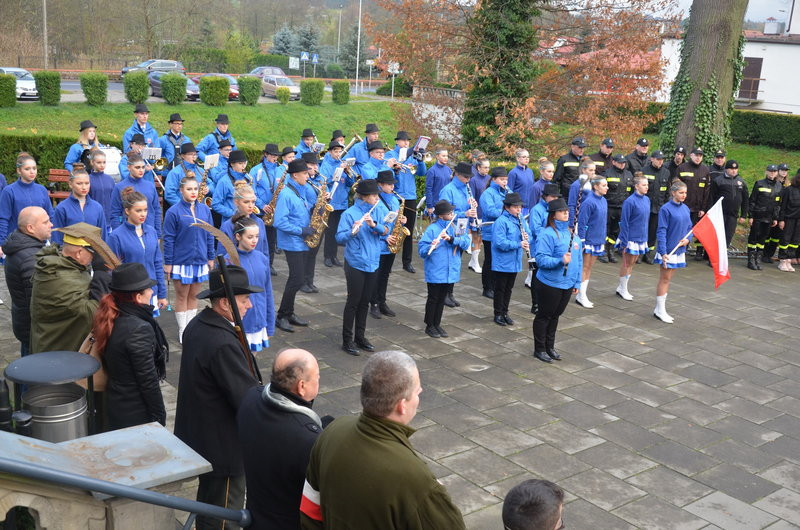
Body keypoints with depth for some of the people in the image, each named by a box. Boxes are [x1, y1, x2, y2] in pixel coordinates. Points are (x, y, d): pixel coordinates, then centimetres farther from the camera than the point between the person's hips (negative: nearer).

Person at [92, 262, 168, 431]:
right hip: (136, 415, -8)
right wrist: (160, 418, -12)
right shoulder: (139, 329, -25)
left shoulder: (110, 321, 1)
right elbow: (148, 381, -21)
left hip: (114, 404, 8)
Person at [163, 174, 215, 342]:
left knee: (193, 296, 13)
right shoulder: (174, 212, -10)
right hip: (181, 262, -4)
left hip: (200, 261, 4)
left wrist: (211, 257, 9)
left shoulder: (204, 209, 2)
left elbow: (209, 235, 9)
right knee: (182, 297, 8)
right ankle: (182, 331, 18)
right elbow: (168, 239, -8)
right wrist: (168, 263, -8)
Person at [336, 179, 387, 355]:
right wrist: (353, 231, -36)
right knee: (353, 301, 1)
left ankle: (360, 337, 26)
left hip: (373, 263, 5)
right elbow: (339, 238, -17)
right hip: (355, 265, -5)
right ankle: (347, 340, 11)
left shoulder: (376, 210, 4)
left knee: (365, 302, 14)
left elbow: (386, 231, -3)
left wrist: (374, 224, -22)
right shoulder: (350, 213, -13)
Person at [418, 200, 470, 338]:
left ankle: (437, 324, 29)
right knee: (433, 298, 7)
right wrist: (432, 246, -35)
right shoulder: (432, 228, -12)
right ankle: (429, 326, 21)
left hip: (451, 271, 5)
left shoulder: (455, 227, 4)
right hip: (435, 272, -5)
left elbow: (466, 241, -9)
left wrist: (452, 239, -25)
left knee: (442, 299, 16)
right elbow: (421, 249, -15)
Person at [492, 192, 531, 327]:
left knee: (508, 289, 17)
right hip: (502, 263, -7)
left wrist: (526, 238, -12)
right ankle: (498, 314, 17)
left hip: (515, 262, 7)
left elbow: (528, 234, 12)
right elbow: (500, 242, -25)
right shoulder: (501, 221, -18)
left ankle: (505, 313, 28)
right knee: (500, 289, 6)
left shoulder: (521, 220, 5)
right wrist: (519, 244, -29)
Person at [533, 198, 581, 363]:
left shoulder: (572, 234, 7)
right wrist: (561, 261, -35)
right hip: (549, 285, -7)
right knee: (544, 316, 7)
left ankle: (550, 347, 32)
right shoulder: (547, 234, -17)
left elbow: (578, 259, 13)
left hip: (567, 285, 7)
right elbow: (541, 259, -22)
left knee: (555, 315, 19)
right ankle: (539, 349, 21)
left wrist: (577, 282, 12)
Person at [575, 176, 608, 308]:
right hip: (589, 240, -7)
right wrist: (581, 242, -17)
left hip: (598, 241, 7)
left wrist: (603, 241, 16)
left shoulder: (603, 201, 6)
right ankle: (581, 296, 9)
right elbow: (582, 223, -16)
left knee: (589, 268, 13)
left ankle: (582, 295, 21)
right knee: (585, 268, 0)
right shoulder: (589, 202, -17)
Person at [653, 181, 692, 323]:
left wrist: (688, 239, -5)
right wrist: (663, 252, -21)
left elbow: (690, 227, 17)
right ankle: (660, 310, 8)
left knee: (668, 279, 13)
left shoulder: (685, 208, 8)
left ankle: (660, 309, 22)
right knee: (664, 279, -1)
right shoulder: (666, 209, -13)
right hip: (668, 250, -7)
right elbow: (661, 232, -16)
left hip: (680, 250, 7)